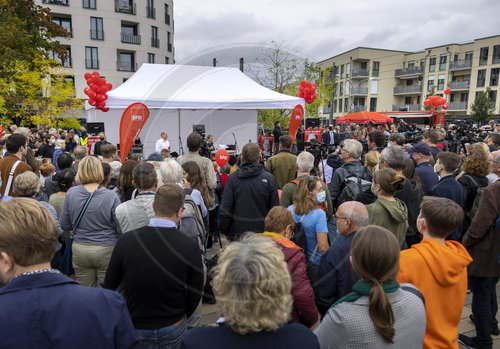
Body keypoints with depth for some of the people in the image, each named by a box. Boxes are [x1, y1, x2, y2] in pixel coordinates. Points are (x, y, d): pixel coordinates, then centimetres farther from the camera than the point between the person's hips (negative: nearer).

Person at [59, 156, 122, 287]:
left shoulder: (71, 193, -6)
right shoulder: (111, 196, -16)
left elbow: (64, 225, 4)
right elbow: (121, 230, -12)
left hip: (79, 250, 3)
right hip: (106, 250, -3)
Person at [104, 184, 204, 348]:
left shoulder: (126, 240, -15)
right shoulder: (190, 247, -19)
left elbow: (109, 285, -2)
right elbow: (194, 296, -9)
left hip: (133, 329, 2)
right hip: (172, 331, -1)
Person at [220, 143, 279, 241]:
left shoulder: (232, 178, -6)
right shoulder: (269, 178, -7)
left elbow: (225, 210, -5)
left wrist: (225, 232, 7)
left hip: (237, 233, 1)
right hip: (262, 233, 0)